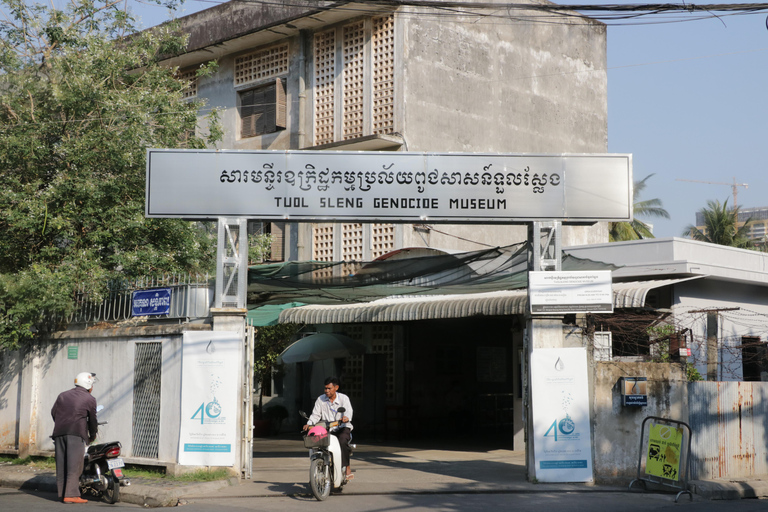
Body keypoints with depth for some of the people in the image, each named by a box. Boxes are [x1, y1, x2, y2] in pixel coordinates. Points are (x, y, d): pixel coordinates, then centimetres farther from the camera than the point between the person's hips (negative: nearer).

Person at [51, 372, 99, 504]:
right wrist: (92, 436, 23)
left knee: (61, 464, 7)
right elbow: (92, 419, 9)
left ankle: (62, 493, 8)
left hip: (59, 432, 6)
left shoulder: (63, 396, 21)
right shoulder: (89, 399, 6)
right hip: (76, 433, -6)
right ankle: (71, 494, -13)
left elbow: (53, 412, 21)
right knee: (74, 465, -7)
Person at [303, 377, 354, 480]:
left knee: (342, 441, -36)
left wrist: (346, 417, -42)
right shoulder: (320, 399, 7)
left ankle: (347, 468, -29)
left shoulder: (344, 398, -1)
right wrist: (309, 424, -19)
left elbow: (348, 411, -17)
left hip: (343, 428, -3)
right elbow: (316, 414, 1)